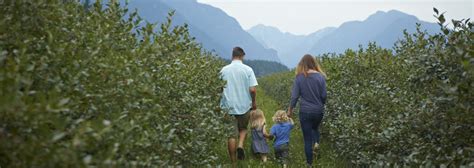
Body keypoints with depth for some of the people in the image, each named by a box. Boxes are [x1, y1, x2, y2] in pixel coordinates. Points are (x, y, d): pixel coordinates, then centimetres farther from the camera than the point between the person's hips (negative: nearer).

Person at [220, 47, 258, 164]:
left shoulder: (224, 70, -2)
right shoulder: (248, 69, -6)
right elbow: (253, 89, -9)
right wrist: (253, 102, 8)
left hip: (229, 107, 0)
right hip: (244, 106, 0)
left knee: (231, 134, 6)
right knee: (243, 128, 24)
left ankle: (233, 162, 10)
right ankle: (240, 145, -2)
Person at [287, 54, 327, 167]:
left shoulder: (299, 77, -10)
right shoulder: (320, 76, -7)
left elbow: (295, 96, -7)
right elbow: (324, 95, -2)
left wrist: (290, 110, 8)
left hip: (305, 111, -2)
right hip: (319, 111, 2)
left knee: (307, 138, 10)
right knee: (315, 127, 33)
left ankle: (309, 163, 16)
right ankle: (316, 142, 6)